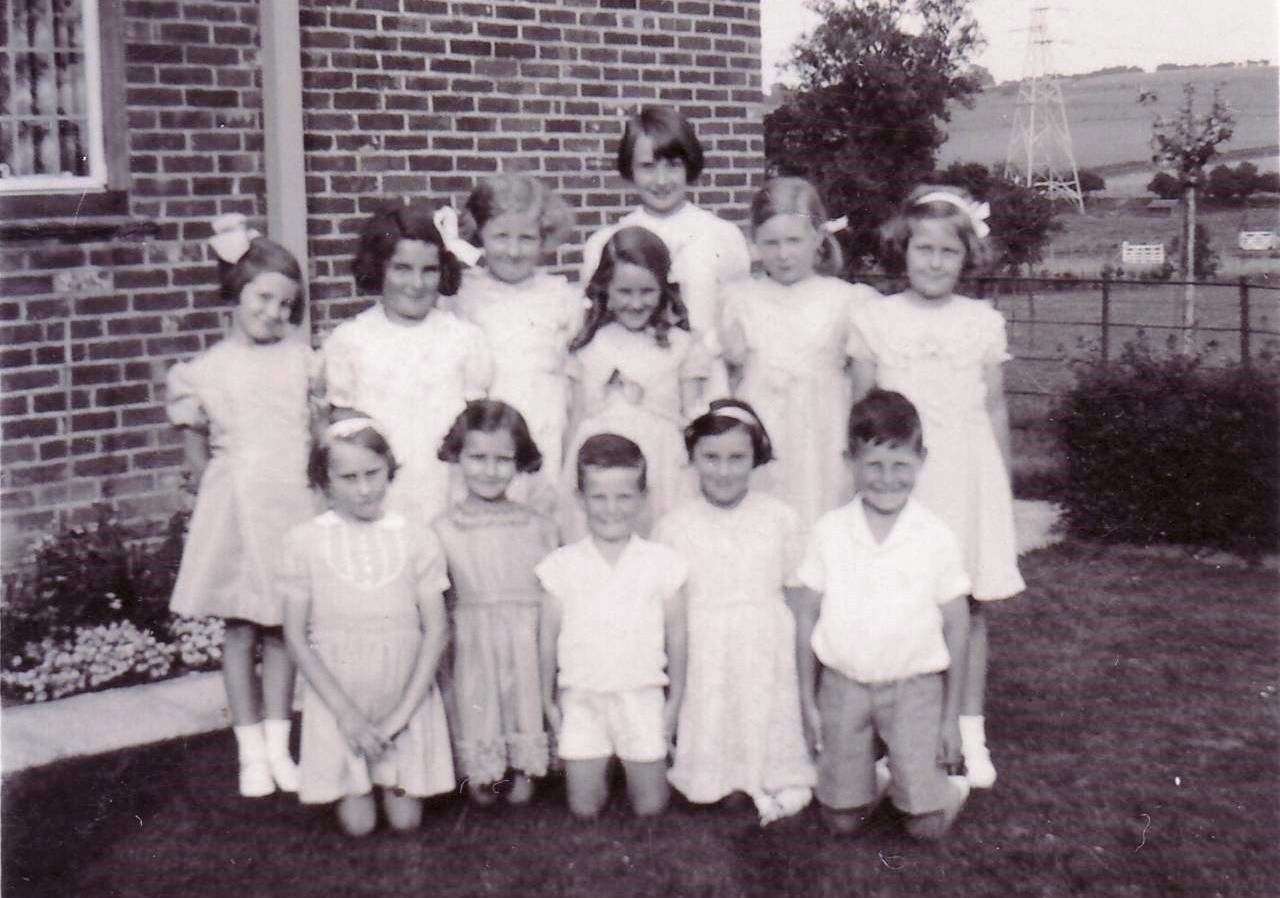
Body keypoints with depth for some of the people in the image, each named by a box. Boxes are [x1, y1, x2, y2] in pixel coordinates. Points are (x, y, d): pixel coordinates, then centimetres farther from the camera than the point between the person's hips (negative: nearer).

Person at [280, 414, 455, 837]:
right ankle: (356, 782, 30)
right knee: (357, 823, -2)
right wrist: (347, 714, -12)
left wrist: (402, 713, -12)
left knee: (406, 820, 0)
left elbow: (436, 631, -5)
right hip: (339, 703, 0)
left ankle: (392, 777, 31)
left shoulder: (416, 539, -5)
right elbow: (296, 636, -5)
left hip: (407, 701, 1)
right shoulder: (304, 542, -7)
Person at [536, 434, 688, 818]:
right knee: (584, 808, 4)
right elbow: (548, 635, 2)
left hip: (642, 697, 0)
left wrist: (674, 700, 3)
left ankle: (635, 770, 35)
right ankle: (599, 771, 34)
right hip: (581, 698, 0)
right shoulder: (564, 564, -4)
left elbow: (676, 633, 2)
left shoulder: (661, 562, -4)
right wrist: (548, 701, 5)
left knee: (650, 807, 5)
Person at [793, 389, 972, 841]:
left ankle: (948, 784, 25)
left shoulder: (936, 538, -7)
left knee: (927, 824, -6)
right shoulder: (829, 531, -4)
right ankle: (870, 774, 31)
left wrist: (950, 716, 2)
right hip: (843, 685, 1)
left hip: (914, 687, -1)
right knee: (841, 820, 2)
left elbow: (955, 626, 0)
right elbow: (807, 616, 3)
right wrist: (808, 702, 4)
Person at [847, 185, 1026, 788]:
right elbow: (863, 407, 7)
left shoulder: (983, 322, 6)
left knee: (968, 604, 5)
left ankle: (969, 732, 16)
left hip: (967, 473, 1)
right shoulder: (874, 319, 3)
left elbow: (994, 409, 11)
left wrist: (1003, 487, 11)